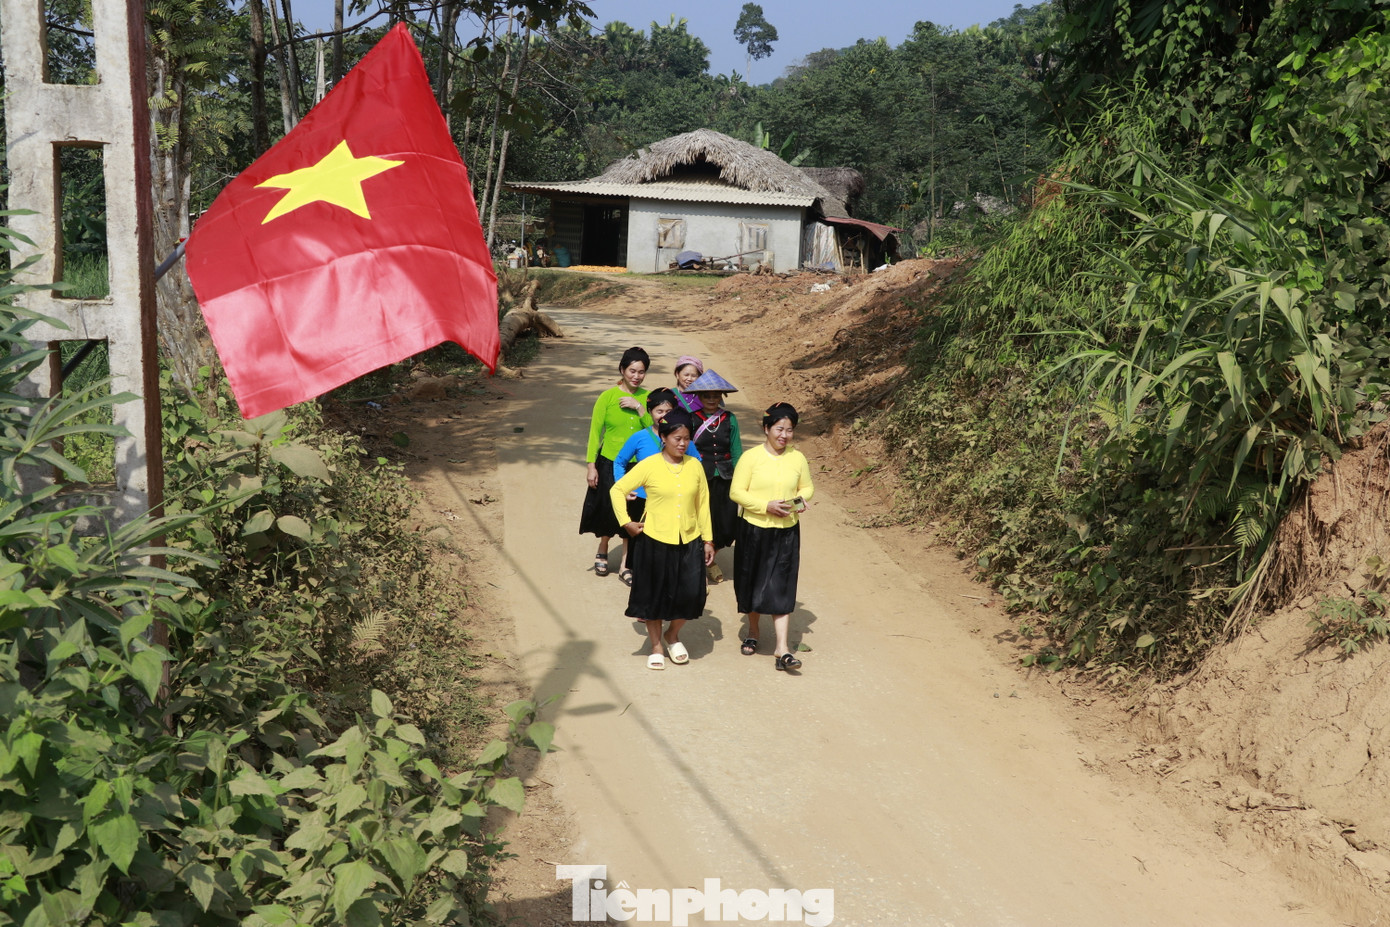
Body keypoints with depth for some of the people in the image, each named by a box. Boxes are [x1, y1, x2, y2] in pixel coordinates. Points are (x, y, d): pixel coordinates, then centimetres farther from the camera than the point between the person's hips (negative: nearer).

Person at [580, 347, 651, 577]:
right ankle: (602, 552, 35)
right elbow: (595, 432, -4)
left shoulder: (647, 397, 1)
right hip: (609, 463, -2)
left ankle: (626, 563, 21)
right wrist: (591, 466, -6)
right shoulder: (608, 397, -7)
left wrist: (639, 407, -17)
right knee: (608, 510, 9)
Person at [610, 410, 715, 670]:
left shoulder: (694, 466, 1)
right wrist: (626, 522, -9)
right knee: (654, 595, 8)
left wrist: (708, 539, 7)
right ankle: (656, 646, 27)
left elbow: (703, 504, 8)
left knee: (690, 594, 2)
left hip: (690, 541, 3)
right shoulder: (649, 465, -9)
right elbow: (617, 490, -4)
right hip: (656, 541, -2)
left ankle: (672, 636, 30)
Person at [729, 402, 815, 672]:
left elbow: (807, 487, 13)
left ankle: (782, 647, 1)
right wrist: (767, 506, -20)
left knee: (782, 588, -1)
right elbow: (736, 492, -10)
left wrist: (802, 499, -9)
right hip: (754, 531, -1)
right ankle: (753, 632, 35)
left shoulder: (797, 458, 1)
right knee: (753, 584, 12)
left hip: (787, 532, 1)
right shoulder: (751, 457, -9)